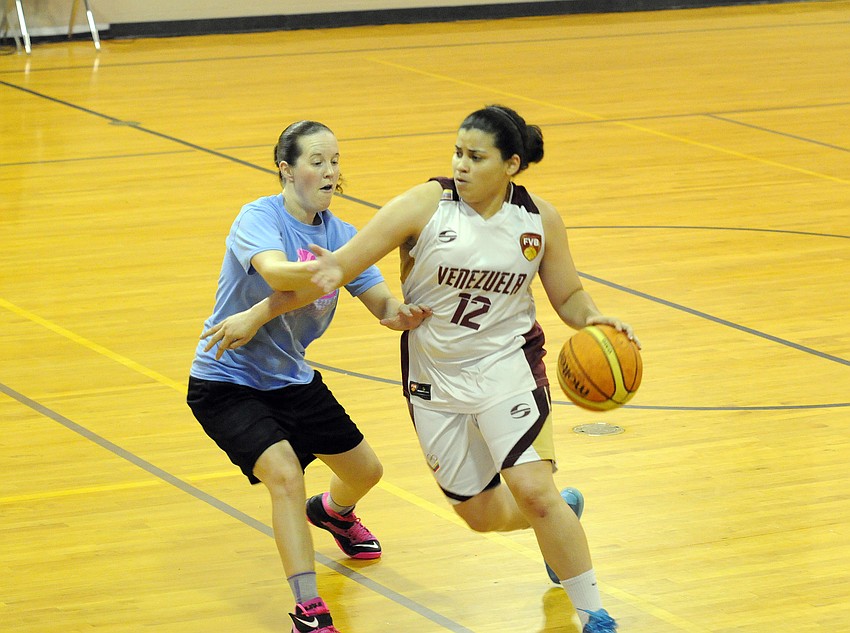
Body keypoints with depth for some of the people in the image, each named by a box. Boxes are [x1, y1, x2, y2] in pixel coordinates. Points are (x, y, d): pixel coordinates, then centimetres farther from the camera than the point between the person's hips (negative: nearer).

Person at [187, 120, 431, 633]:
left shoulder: (338, 233, -3)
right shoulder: (259, 218, -22)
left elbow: (382, 304, -11)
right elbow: (277, 271, -44)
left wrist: (402, 313, -34)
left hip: (292, 378, 7)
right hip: (228, 383, -7)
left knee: (365, 470, 18)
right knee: (285, 473, -27)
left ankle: (334, 512, 56)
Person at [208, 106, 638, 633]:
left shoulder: (540, 219, -7)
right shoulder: (426, 205, -14)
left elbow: (568, 297, 5)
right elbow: (342, 264, -16)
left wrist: (593, 319, -19)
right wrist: (257, 314, -24)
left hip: (507, 366, -1)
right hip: (436, 381, 1)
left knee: (534, 491, -19)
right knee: (481, 514, 7)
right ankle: (562, 511, 43)